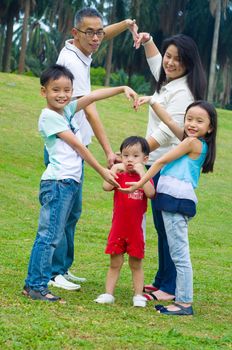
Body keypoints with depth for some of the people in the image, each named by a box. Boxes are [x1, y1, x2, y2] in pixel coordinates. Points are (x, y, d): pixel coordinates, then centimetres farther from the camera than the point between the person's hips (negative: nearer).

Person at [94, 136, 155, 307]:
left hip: (136, 229, -1)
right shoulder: (119, 175, 1)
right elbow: (106, 187, -19)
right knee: (115, 263, 8)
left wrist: (141, 173, -22)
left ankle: (138, 295, 16)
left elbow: (151, 193, -23)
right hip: (118, 228, 1)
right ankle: (108, 294, 13)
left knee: (136, 264, 10)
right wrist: (114, 169, -18)